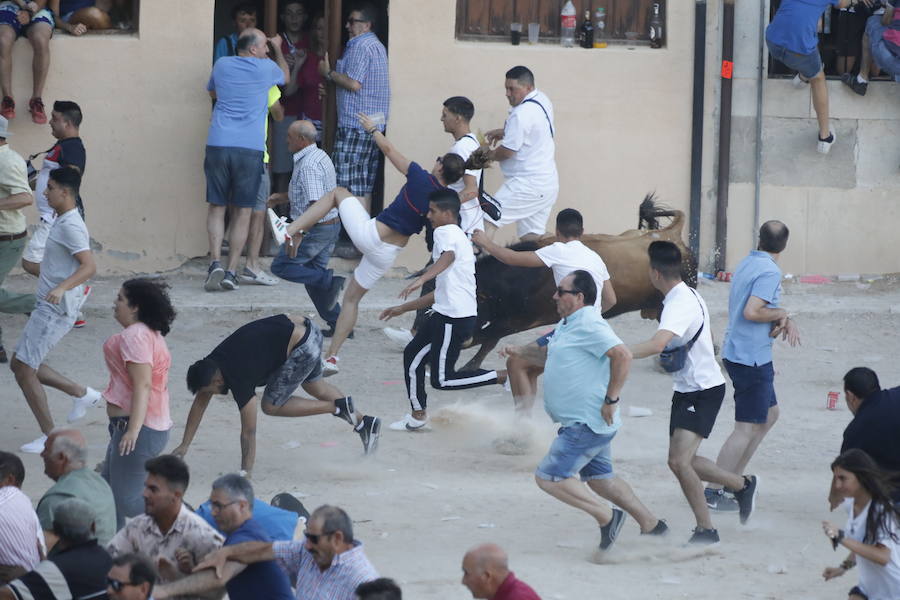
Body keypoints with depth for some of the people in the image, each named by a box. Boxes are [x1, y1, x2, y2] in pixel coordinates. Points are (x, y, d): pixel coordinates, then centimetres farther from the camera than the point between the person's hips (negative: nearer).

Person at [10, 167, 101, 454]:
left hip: (56, 310, -10)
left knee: (25, 369, -8)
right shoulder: (62, 222, 13)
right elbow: (78, 264, 24)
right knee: (19, 363, 14)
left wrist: (62, 288, -42)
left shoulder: (70, 226, -18)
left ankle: (50, 437, 0)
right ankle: (81, 393, 19)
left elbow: (89, 266, -29)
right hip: (46, 307, 10)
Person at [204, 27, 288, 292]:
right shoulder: (265, 68, 4)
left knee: (216, 207, 8)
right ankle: (231, 272, 0)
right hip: (250, 148, -2)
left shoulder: (222, 65, 10)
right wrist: (278, 50, 43)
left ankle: (215, 263, -9)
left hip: (218, 144, 2)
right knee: (243, 211, 5)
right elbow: (285, 76, 28)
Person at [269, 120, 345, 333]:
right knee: (314, 275, 16)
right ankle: (338, 324, 13)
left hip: (316, 228, -10)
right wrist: (283, 197, 25)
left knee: (281, 266, -1)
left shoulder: (308, 166, -21)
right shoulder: (320, 156, 12)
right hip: (332, 225, 10)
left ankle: (329, 282, -12)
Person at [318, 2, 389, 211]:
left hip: (354, 125, -10)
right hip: (374, 124, 10)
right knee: (365, 183, 12)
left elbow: (354, 83, -20)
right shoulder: (377, 46, 20)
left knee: (350, 183, -10)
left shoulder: (360, 46, -12)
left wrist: (329, 73, -6)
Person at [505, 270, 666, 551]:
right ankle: (650, 524, 27)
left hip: (587, 424, -11)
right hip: (585, 423, 11)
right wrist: (521, 351, 14)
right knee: (600, 478, 21)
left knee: (548, 478, -10)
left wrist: (611, 399, -27)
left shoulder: (589, 325, -19)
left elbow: (622, 355, -30)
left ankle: (607, 517, -5)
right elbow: (549, 353, 31)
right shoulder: (568, 324, 14)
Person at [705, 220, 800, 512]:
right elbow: (751, 312, -27)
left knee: (770, 414, 22)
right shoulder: (770, 271, -18)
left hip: (736, 353, 10)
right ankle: (713, 492, -2)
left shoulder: (746, 265, 11)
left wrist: (784, 320, -3)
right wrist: (782, 314, -11)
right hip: (752, 358, -10)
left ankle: (734, 478, 24)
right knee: (747, 428, -4)